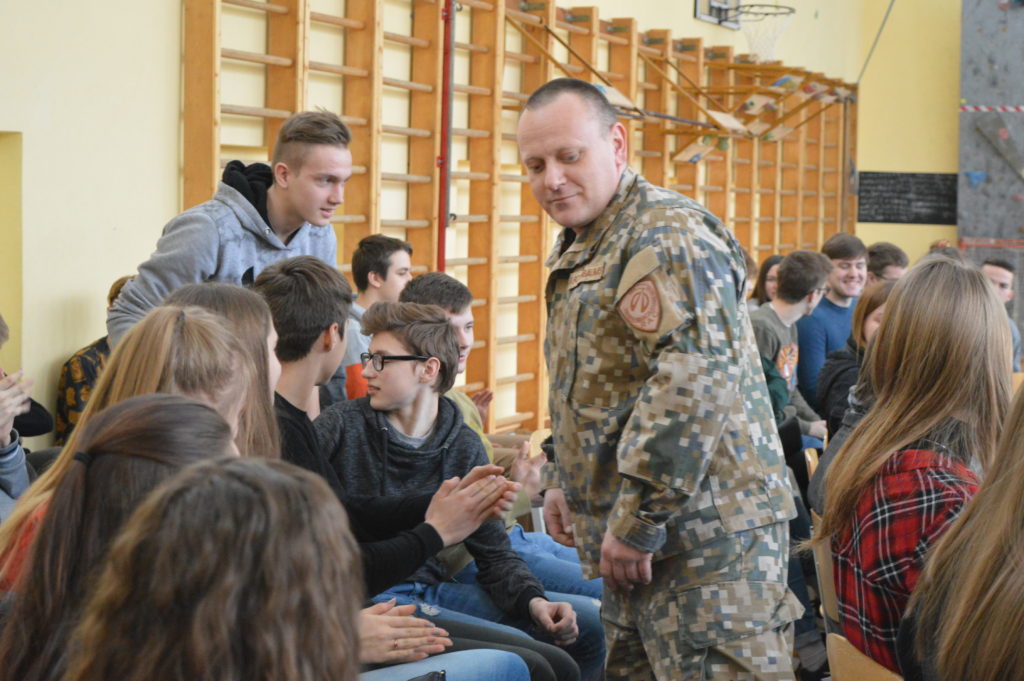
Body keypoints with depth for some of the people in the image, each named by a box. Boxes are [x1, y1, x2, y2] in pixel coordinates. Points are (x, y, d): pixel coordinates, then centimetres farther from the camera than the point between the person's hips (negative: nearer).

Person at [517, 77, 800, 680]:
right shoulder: (579, 251, 17)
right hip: (632, 542, 10)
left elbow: (694, 382, -26)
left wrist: (637, 522, -23)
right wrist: (568, 483, 22)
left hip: (704, 535, -10)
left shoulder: (666, 235, -15)